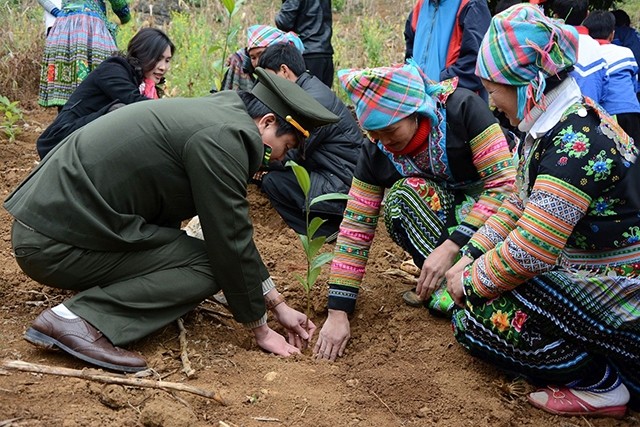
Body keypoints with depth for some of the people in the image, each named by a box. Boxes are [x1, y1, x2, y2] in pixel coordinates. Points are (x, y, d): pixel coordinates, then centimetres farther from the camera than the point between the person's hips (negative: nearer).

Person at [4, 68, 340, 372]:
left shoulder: (219, 112, 15)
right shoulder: (223, 138, -15)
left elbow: (232, 229, 19)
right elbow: (230, 243, -13)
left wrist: (278, 304, 20)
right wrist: (260, 330, 1)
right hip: (56, 243, -10)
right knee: (207, 266, -9)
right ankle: (80, 320, -18)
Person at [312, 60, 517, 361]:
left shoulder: (463, 109, -25)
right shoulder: (376, 154, -12)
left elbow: (504, 184, -27)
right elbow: (355, 230, -11)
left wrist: (451, 247, -34)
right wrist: (337, 313, -17)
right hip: (439, 217, 3)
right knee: (400, 197, -28)